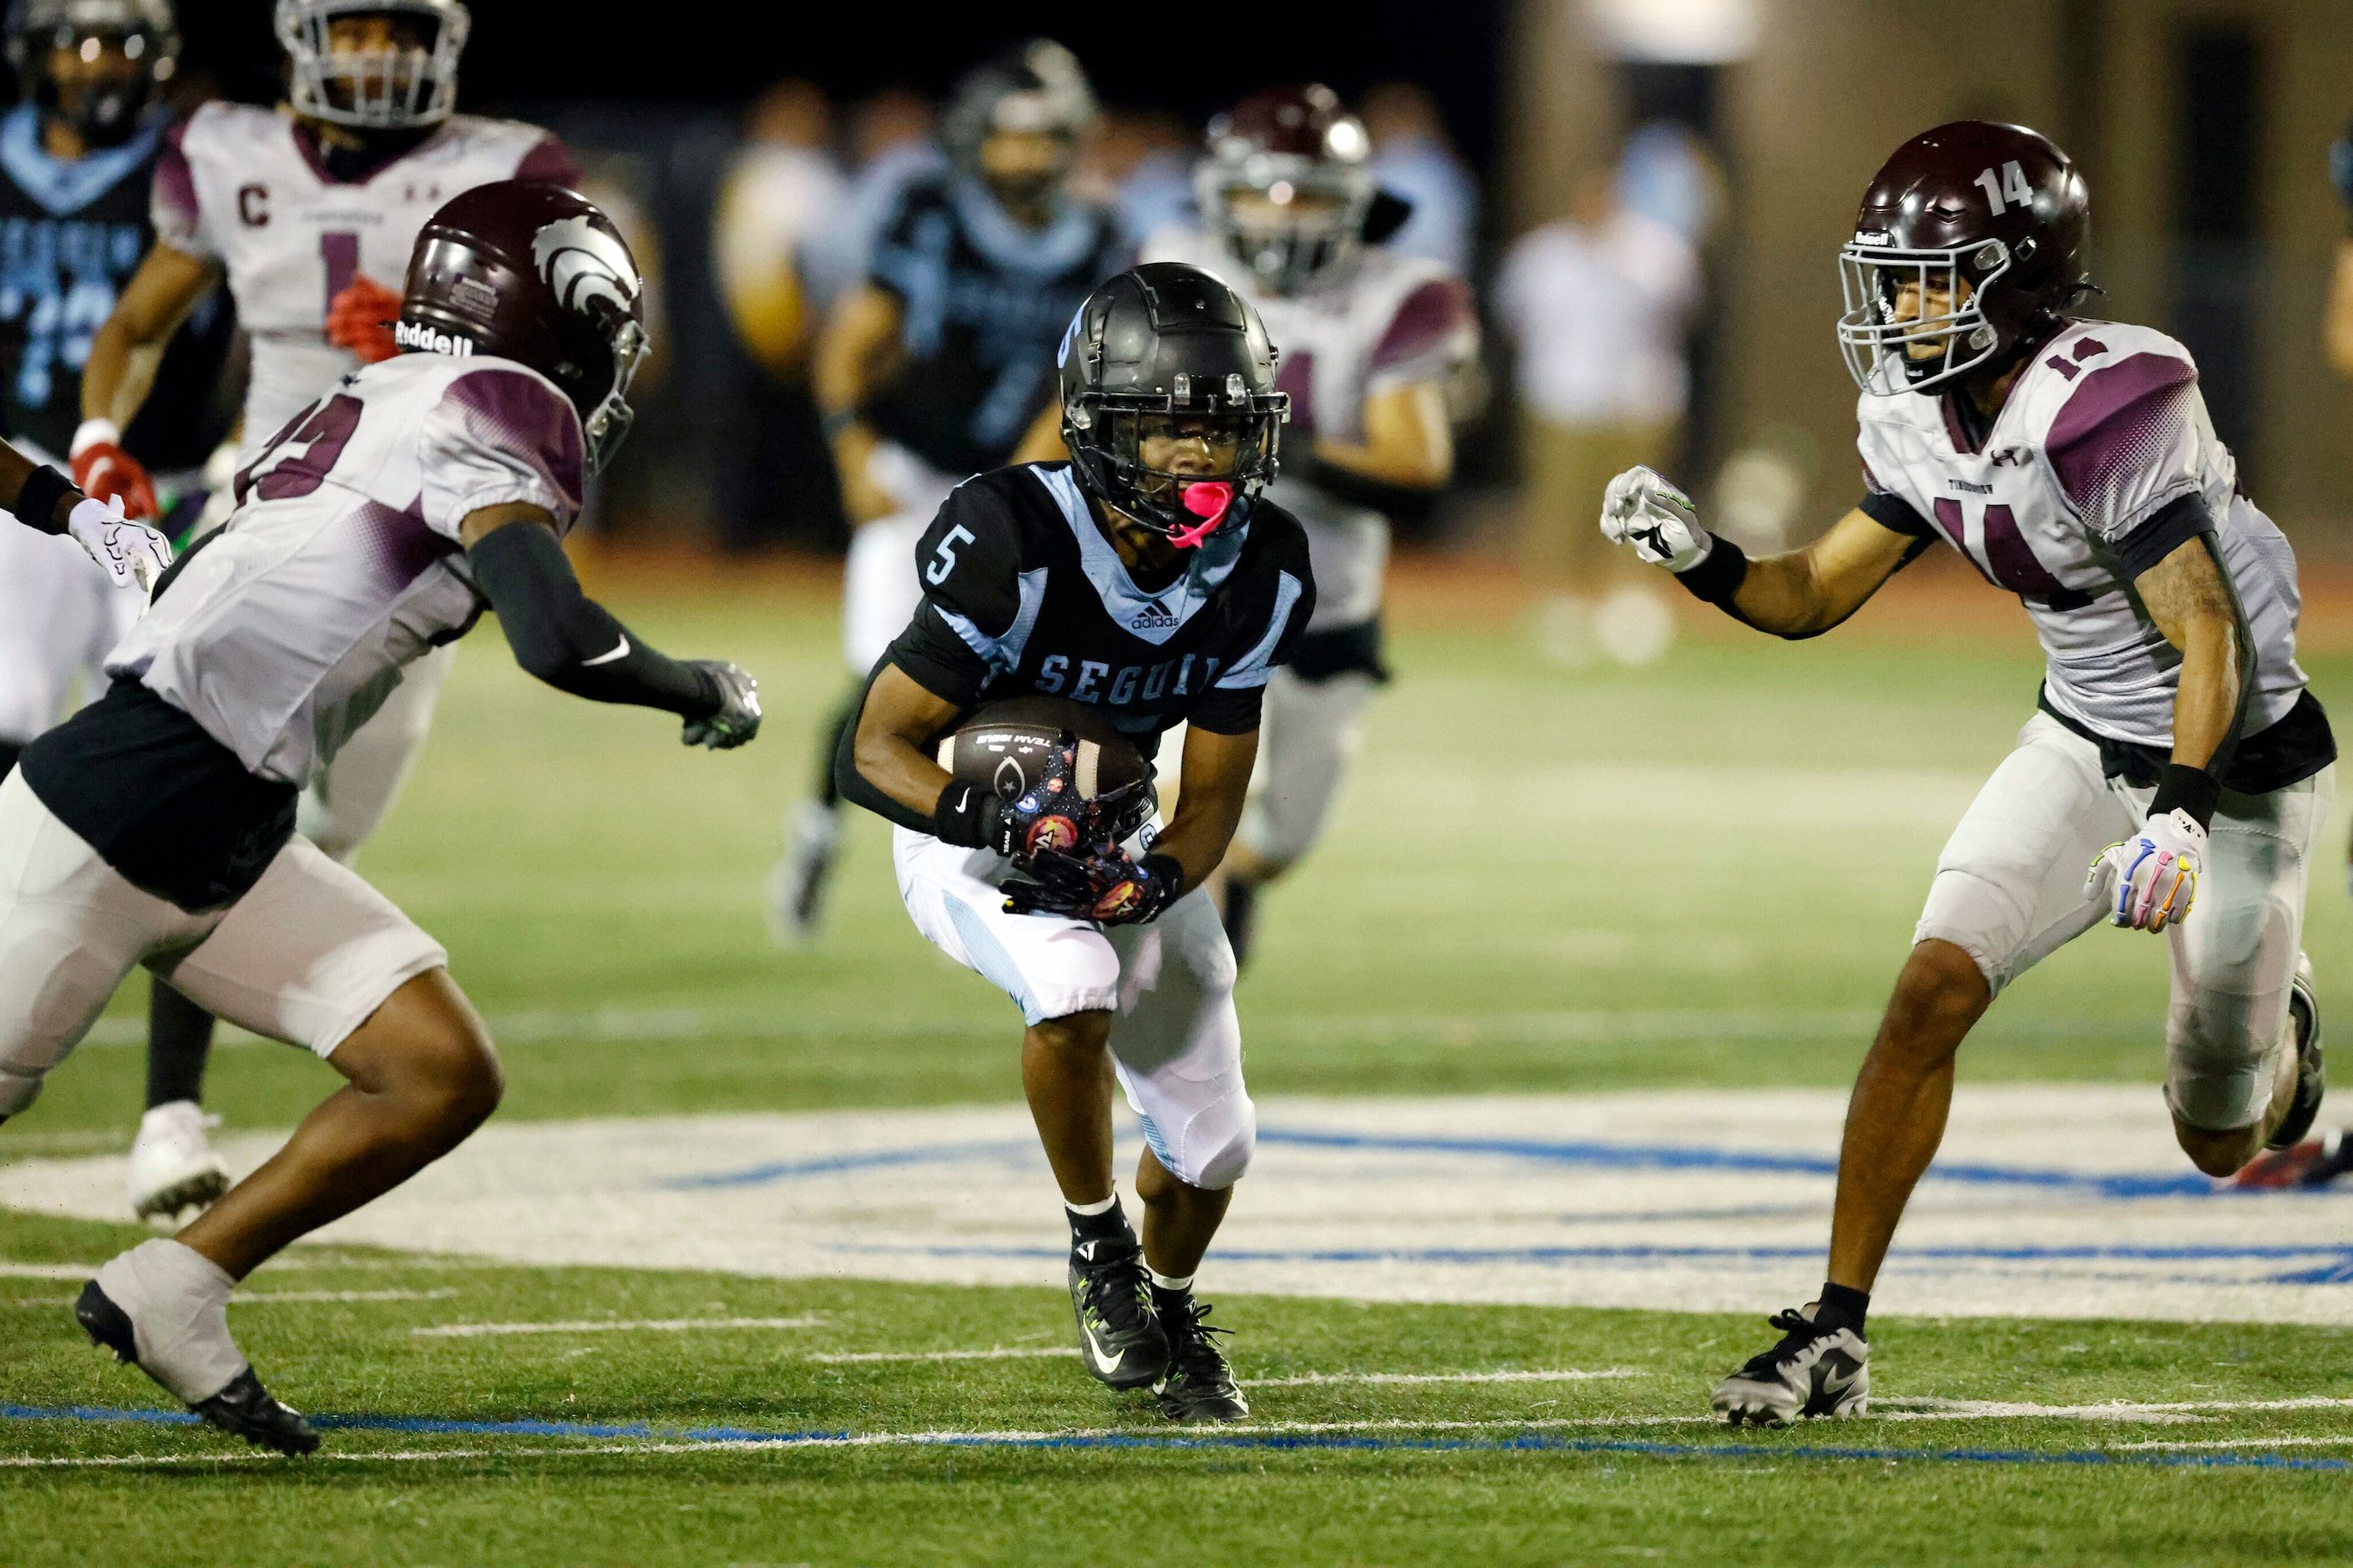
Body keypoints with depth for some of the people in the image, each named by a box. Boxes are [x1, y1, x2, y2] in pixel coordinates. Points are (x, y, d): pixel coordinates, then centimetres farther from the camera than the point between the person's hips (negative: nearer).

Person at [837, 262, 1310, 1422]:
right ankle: (1097, 1245, -10)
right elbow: (875, 750, -29)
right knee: (1076, 985, -36)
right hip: (969, 827, -5)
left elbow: (1212, 795, -9)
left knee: (1211, 1139, 5)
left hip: (1119, 836, 5)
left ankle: (1168, 1308, 39)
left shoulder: (1259, 574, -17)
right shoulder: (1014, 545, -33)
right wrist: (1003, 820, -47)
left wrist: (1157, 880, -31)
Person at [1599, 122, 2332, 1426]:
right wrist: (1696, 556, -16)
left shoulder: (2104, 416, -30)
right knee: (1931, 994, -16)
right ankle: (1837, 1334, -12)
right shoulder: (1924, 426, -5)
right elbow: (1812, 596, 3)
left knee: (2220, 1147, 9)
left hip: (2232, 763, -6)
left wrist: (2182, 812, -43)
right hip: (2080, 746, 6)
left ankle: (2271, 1026, 47)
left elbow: (2213, 641, -31)